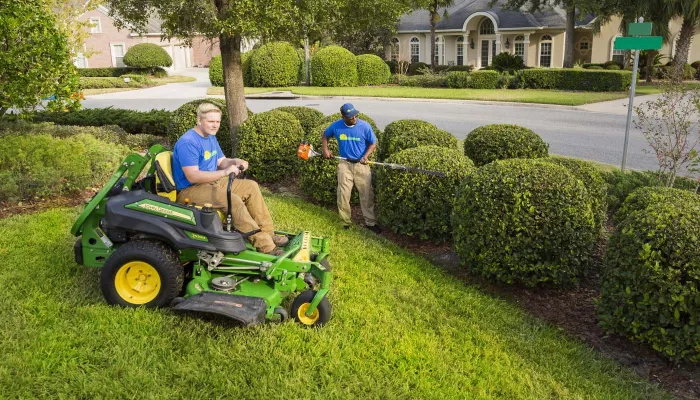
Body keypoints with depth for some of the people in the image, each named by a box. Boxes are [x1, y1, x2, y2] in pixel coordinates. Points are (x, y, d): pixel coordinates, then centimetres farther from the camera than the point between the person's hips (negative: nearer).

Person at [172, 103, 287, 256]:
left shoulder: (211, 137, 10)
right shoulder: (187, 143, -21)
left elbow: (221, 161, 16)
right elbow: (192, 176, -28)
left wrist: (235, 162, -8)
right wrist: (224, 172, -32)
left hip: (211, 182, 10)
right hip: (189, 190, -10)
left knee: (251, 186, 2)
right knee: (234, 200, -30)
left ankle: (268, 233, 0)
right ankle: (265, 246, -25)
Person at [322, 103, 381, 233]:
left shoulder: (364, 126, -12)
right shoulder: (336, 126, -8)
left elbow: (373, 143, -2)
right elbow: (325, 136, 11)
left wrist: (366, 156, -15)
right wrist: (325, 149, -3)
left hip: (361, 164, -1)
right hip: (345, 164, 1)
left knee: (367, 194, 3)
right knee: (343, 195, 3)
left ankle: (370, 222, 15)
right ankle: (345, 222, 19)